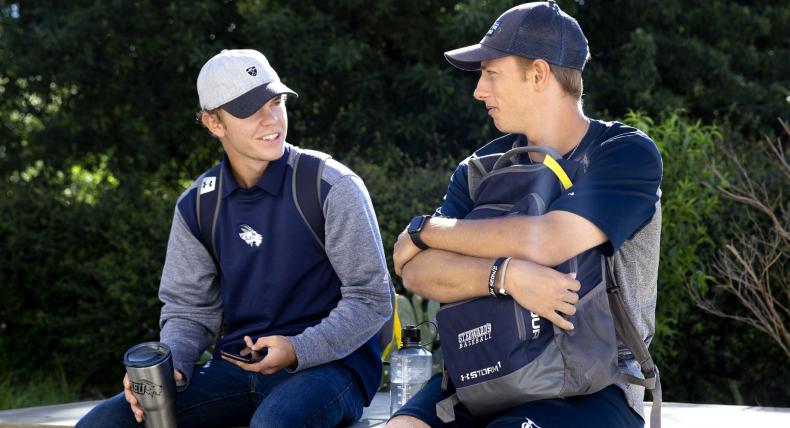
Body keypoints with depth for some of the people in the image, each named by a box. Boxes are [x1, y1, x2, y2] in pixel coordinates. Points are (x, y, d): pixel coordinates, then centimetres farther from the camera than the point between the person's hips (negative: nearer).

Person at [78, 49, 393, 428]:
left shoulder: (332, 188, -7)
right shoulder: (196, 206, 8)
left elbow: (371, 299, -6)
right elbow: (189, 308, 11)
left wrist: (297, 350, -20)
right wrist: (169, 366, -11)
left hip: (329, 364, -5)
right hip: (237, 368, 5)